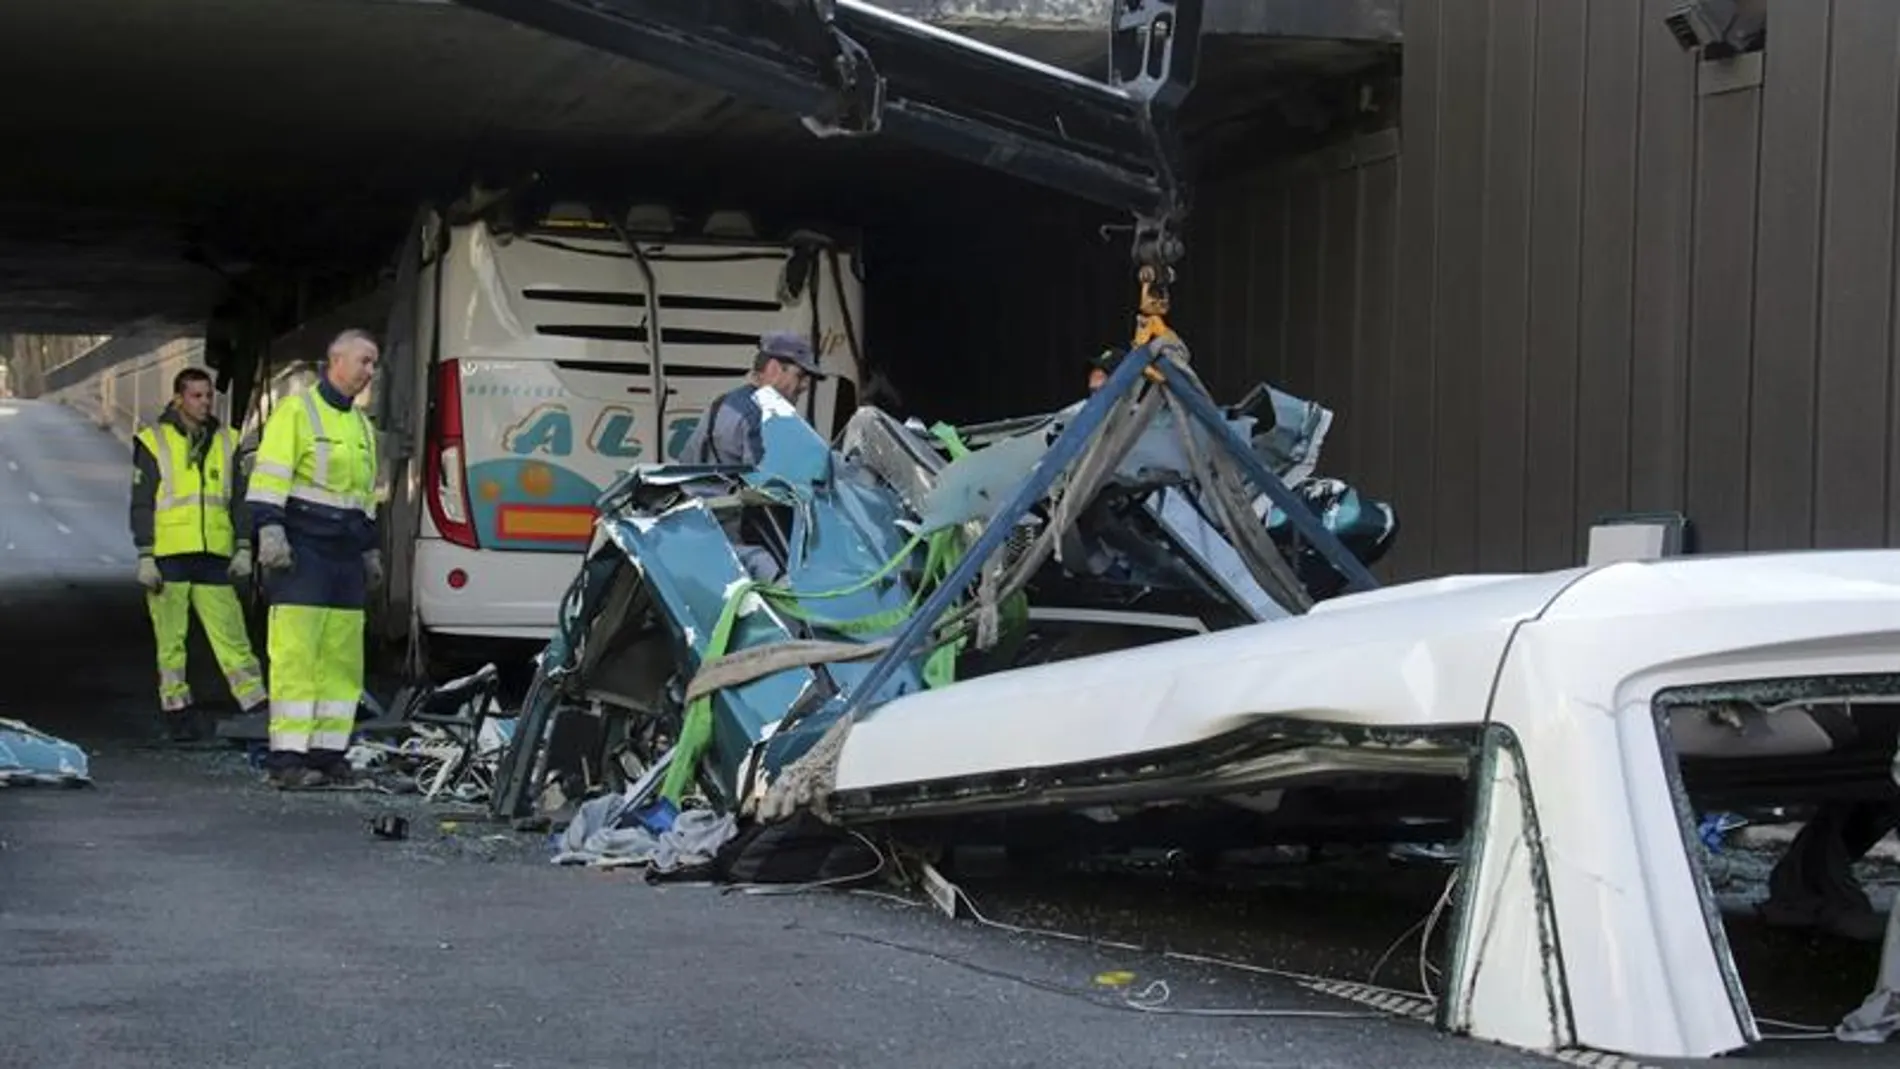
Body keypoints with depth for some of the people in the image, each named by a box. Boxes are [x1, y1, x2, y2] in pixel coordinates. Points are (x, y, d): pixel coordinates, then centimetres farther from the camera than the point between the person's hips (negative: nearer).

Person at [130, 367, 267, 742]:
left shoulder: (226, 441, 13)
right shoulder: (153, 441, 2)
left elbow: (238, 499, 16)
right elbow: (141, 503, 1)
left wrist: (243, 547, 7)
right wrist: (145, 556, -6)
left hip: (214, 557, 2)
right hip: (168, 556, -2)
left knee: (231, 633, -2)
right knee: (171, 639, 4)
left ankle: (256, 703, -3)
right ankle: (175, 708, 11)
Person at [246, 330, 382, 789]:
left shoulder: (362, 425, 21)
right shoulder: (296, 410, -3)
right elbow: (269, 476, -10)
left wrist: (370, 549, 26)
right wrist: (270, 530, -18)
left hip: (345, 554, 8)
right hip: (302, 550, -8)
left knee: (343, 658, 4)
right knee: (296, 654, -11)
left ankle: (326, 751, 8)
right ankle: (286, 756, -11)